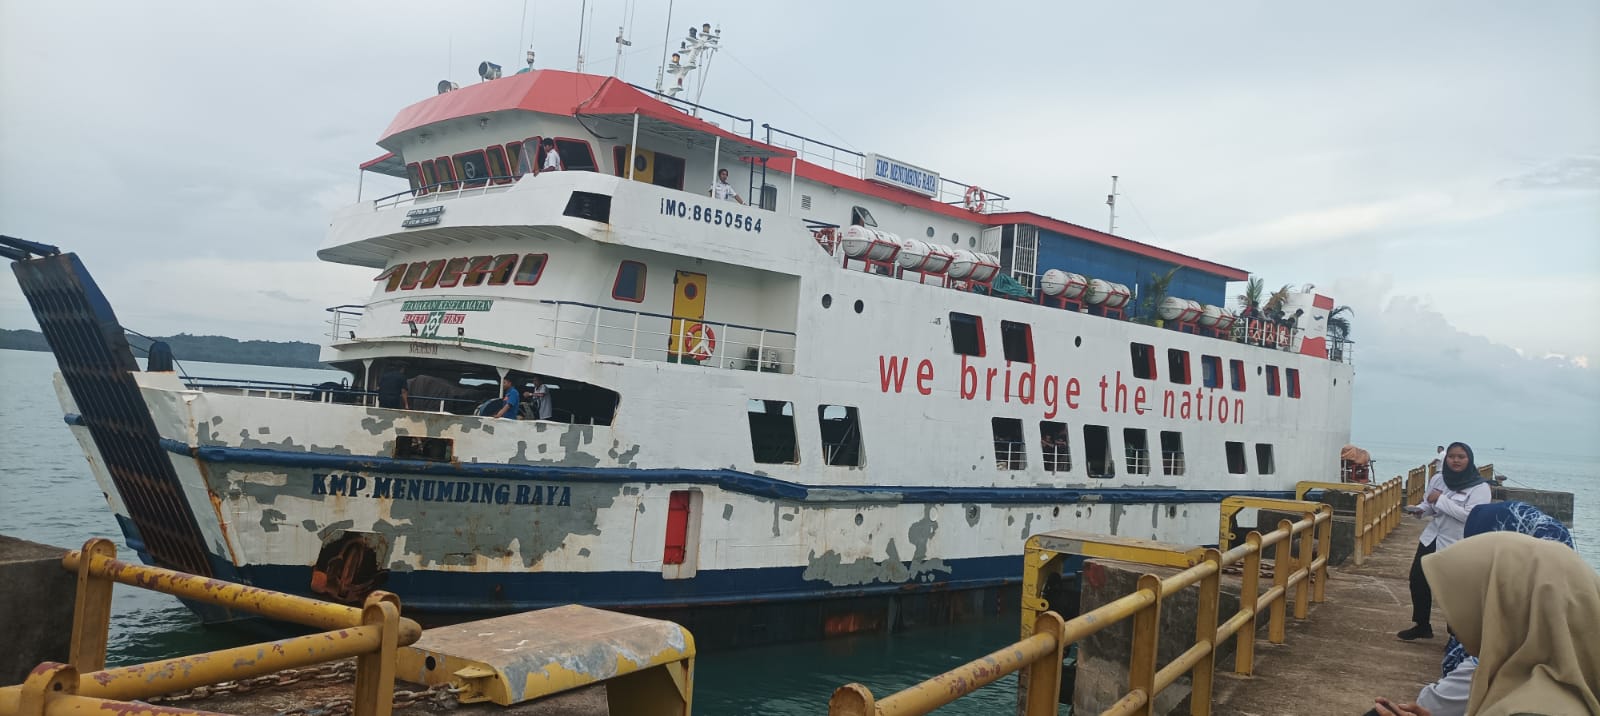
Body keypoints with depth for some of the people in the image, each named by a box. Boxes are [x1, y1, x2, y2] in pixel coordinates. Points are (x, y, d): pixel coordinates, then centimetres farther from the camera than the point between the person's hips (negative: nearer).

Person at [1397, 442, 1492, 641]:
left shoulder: (1479, 487, -13)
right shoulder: (1437, 479, 3)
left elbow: (1470, 516, -24)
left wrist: (1441, 499, -24)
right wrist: (1420, 509, -6)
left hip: (1458, 546, -6)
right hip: (1431, 539, 6)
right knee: (1418, 579, 7)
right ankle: (1422, 625, 24)